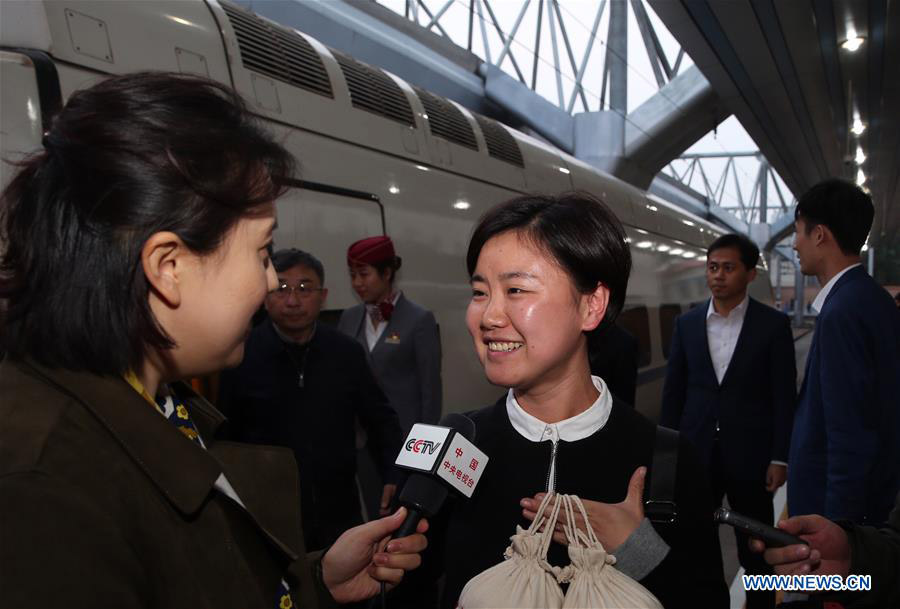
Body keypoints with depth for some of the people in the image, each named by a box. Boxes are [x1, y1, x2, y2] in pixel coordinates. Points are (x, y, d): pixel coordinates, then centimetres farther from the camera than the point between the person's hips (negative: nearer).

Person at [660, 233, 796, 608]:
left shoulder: (774, 324, -4)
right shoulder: (687, 323, 4)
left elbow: (785, 397, -4)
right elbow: (673, 392, 5)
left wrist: (780, 458, -8)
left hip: (750, 456, -2)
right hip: (696, 453, 2)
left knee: (756, 552, 12)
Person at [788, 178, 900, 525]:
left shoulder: (843, 311, -22)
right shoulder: (872, 300, 6)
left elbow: (850, 437, -24)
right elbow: (871, 418, 12)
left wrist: (833, 525, -19)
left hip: (839, 504, -9)